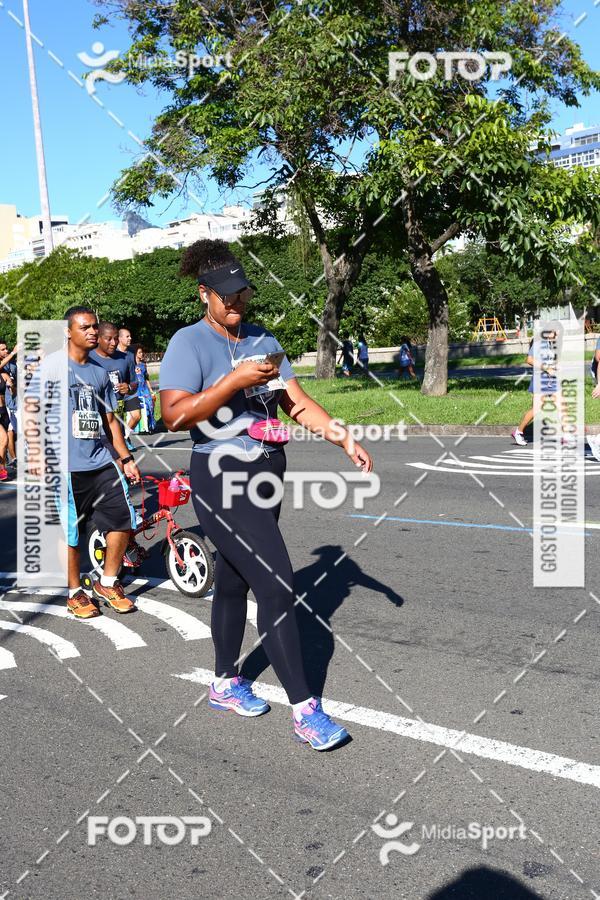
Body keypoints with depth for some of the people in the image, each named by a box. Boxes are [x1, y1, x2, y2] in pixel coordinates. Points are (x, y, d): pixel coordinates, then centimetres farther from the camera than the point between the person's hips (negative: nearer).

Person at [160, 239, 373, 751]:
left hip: (266, 476, 7)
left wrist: (343, 438, -4)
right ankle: (304, 709, -2)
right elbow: (174, 415, -19)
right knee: (277, 587, -11)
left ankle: (225, 684, 35)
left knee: (234, 581, 18)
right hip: (224, 481, -7)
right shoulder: (189, 343, -9)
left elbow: (297, 402, 8)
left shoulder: (263, 341, 11)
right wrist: (235, 381, -24)